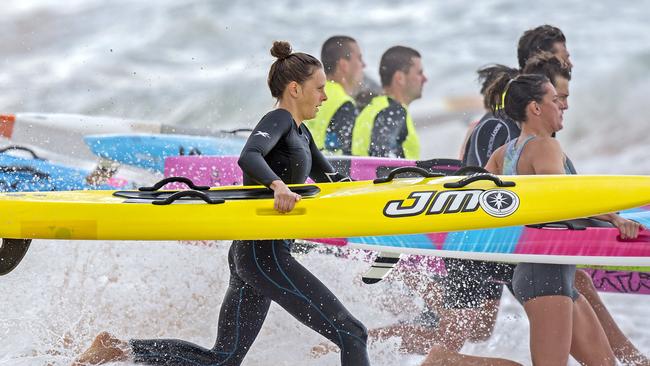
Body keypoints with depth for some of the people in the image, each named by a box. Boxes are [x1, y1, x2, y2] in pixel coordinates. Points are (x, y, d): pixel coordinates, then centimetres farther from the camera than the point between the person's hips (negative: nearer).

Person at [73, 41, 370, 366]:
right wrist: (278, 185, -47)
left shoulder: (300, 133, 20)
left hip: (249, 254, 10)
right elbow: (249, 157, -29)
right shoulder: (278, 120, -9)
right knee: (351, 334, -12)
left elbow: (328, 179, 32)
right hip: (265, 254, -10)